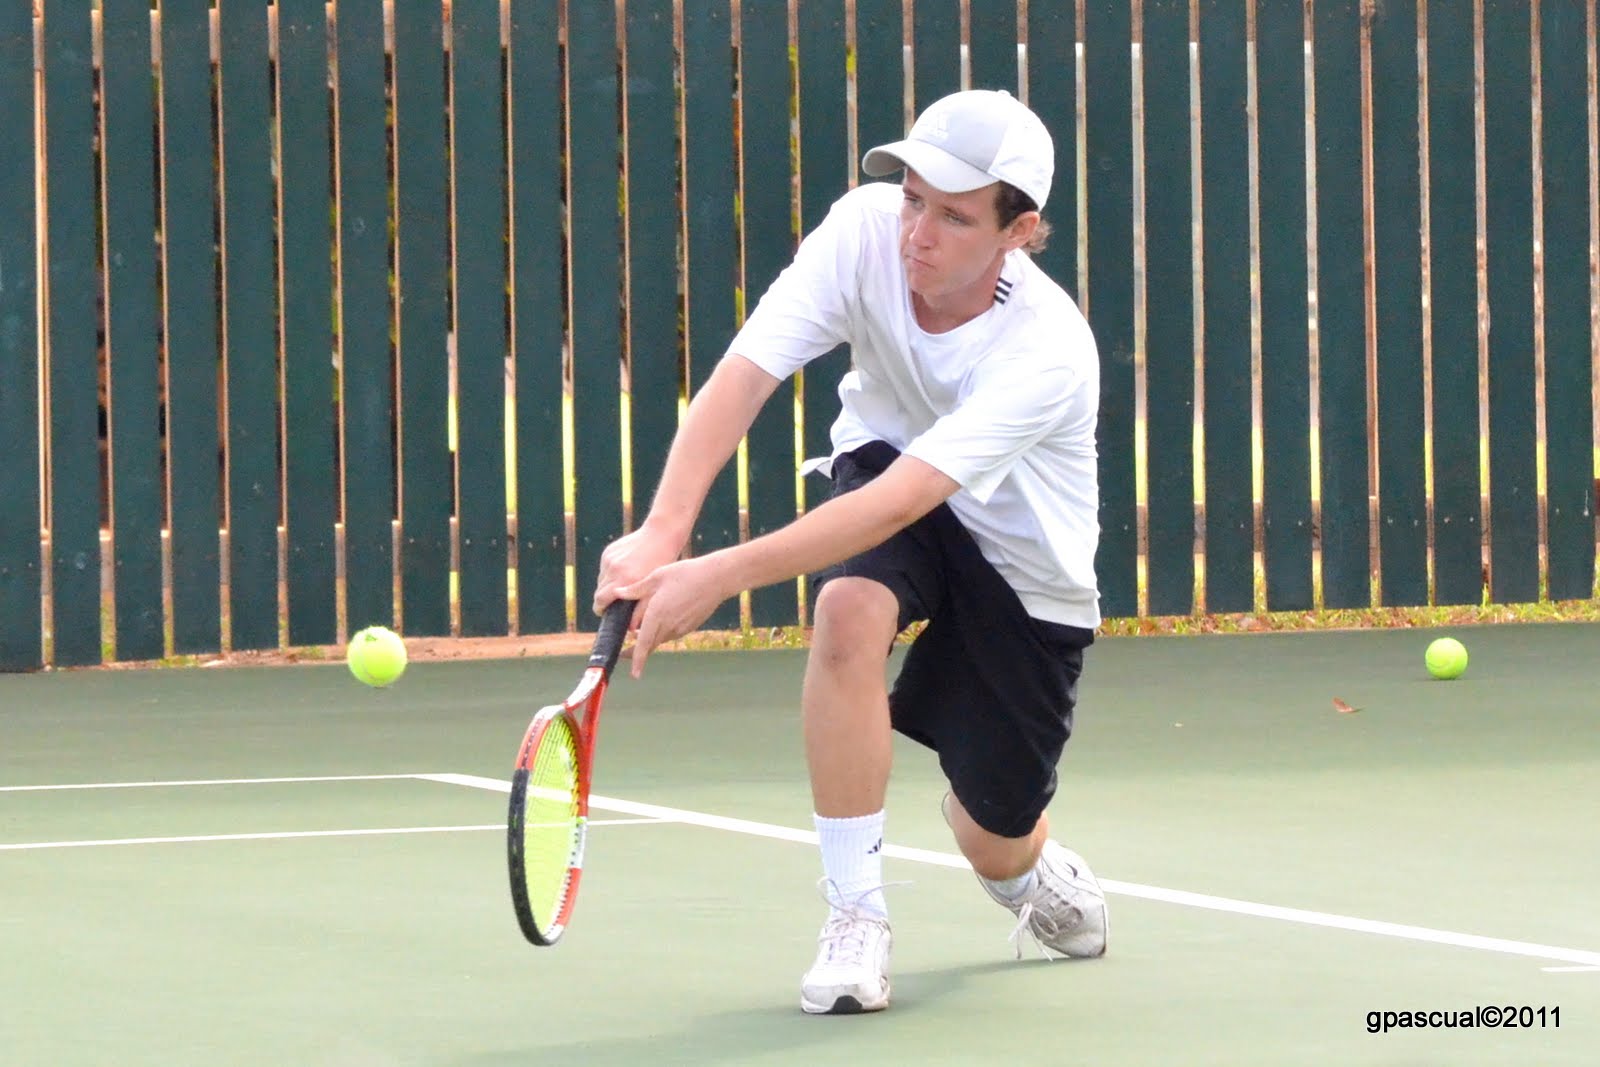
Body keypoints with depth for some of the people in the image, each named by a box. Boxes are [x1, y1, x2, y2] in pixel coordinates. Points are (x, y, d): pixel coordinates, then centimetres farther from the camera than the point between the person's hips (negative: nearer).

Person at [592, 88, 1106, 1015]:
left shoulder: (1050, 354, -36)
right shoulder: (866, 230, -26)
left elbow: (900, 502, -44)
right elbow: (744, 374, -32)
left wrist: (723, 576, -52)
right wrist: (663, 533, -47)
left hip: (1025, 573, -2)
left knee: (994, 840, 0)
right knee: (850, 607, -34)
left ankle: (1034, 868, 44)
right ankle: (857, 919, -21)